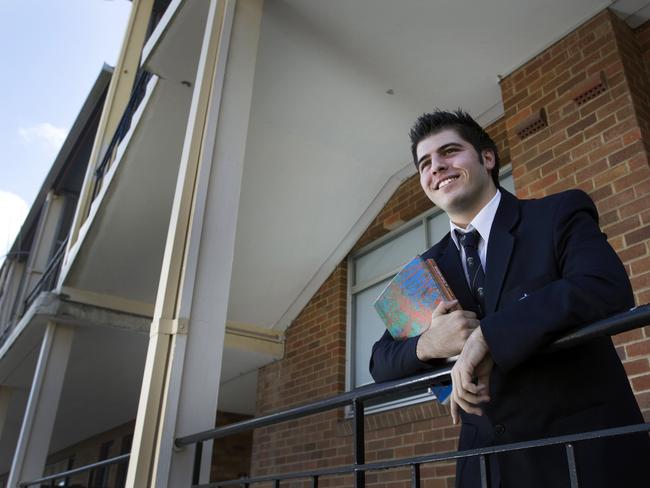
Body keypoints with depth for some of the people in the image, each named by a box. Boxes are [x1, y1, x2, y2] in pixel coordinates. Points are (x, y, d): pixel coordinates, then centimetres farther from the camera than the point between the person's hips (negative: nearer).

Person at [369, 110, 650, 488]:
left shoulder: (561, 215, -5)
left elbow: (608, 287, -23)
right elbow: (381, 362, 6)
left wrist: (487, 336, -27)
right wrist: (426, 344, -16)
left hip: (586, 451, -4)